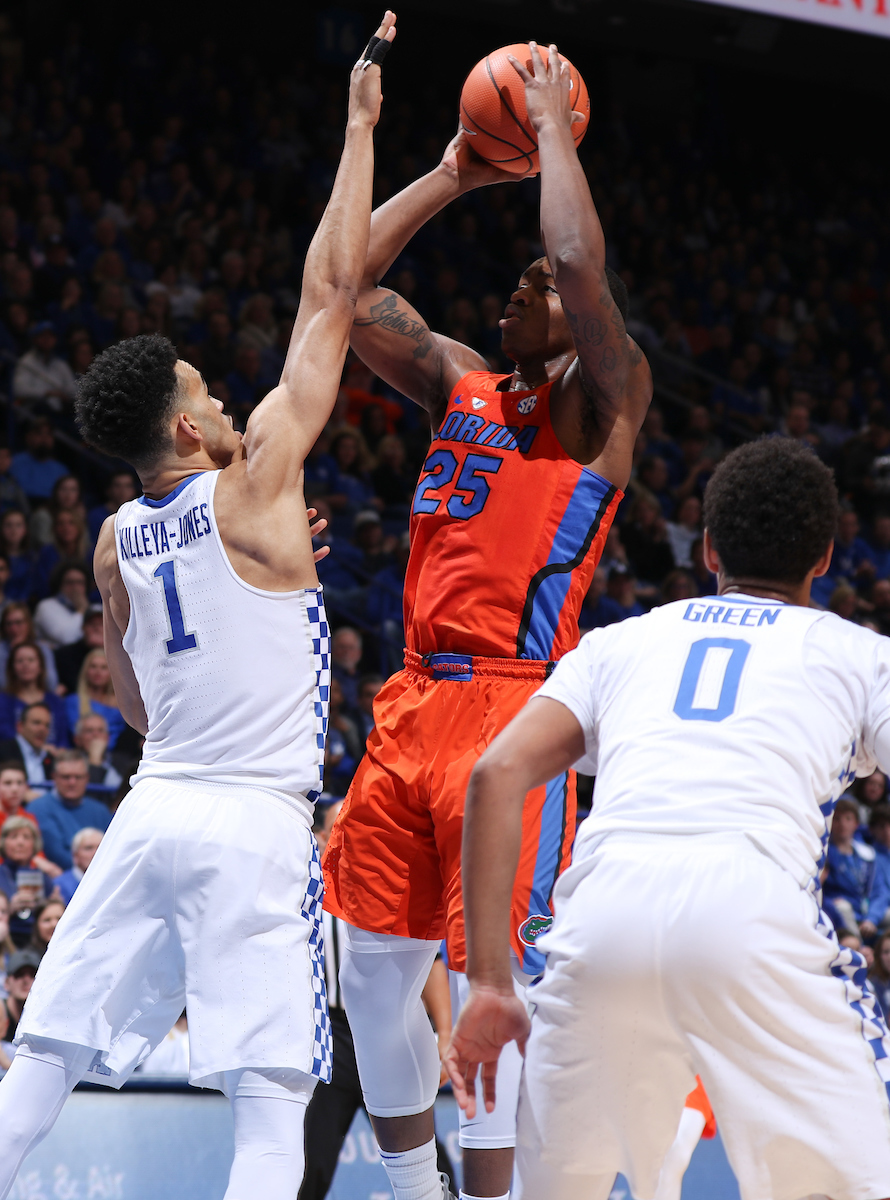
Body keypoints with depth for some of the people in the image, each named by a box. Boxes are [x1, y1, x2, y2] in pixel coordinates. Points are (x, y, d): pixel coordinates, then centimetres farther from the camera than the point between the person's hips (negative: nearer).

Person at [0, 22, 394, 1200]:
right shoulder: (253, 490, -7)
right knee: (270, 1102, -6)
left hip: (153, 807, 6)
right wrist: (361, 123, 0)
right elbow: (330, 294, -5)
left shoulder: (118, 539, 9)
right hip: (255, 824, -6)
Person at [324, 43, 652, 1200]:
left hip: (513, 704, -7)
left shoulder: (601, 398, 0)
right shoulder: (461, 384, 18)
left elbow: (584, 269, -17)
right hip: (413, 701, 7)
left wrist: (554, 127, -5)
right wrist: (450, 177, 15)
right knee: (372, 964, 8)